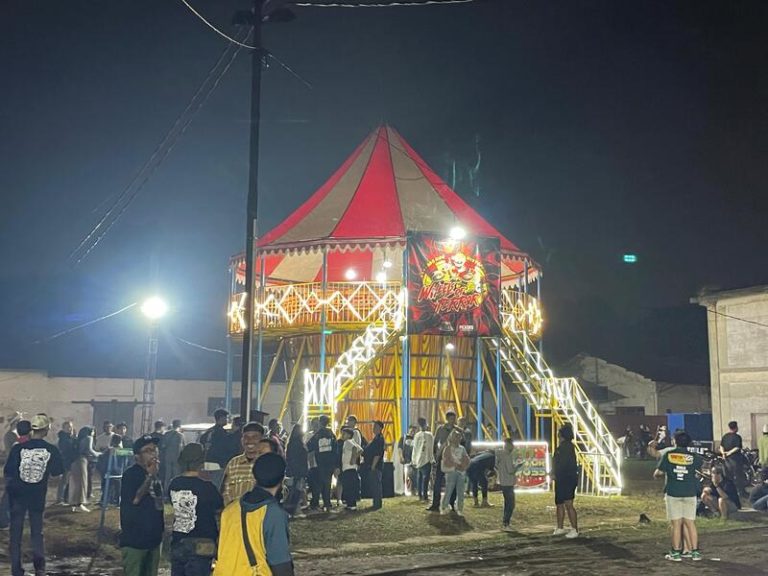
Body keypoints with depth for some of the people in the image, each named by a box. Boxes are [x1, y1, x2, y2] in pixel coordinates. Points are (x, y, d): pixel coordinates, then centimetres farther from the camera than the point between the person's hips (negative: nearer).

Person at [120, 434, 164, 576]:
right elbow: (135, 499, -26)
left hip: (153, 536, 8)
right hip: (134, 538, -8)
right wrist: (150, 476, -26)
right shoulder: (131, 474, -14)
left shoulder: (156, 473, 8)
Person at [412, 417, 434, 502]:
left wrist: (414, 460, 14)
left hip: (418, 460, 5)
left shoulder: (416, 435, 5)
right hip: (426, 460, -5)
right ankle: (425, 496, -13)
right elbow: (430, 448, -8)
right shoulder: (429, 435, -8)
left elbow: (414, 449, 8)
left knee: (419, 477, 12)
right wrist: (432, 459, -2)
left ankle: (420, 495, 13)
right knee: (425, 478, -7)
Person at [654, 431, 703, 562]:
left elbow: (657, 474, 1)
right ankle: (695, 552, 10)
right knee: (690, 523, 8)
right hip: (690, 494, 1)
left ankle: (676, 552, 5)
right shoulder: (694, 457, 0)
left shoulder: (668, 455, -3)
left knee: (676, 524, 2)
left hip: (672, 493, -1)